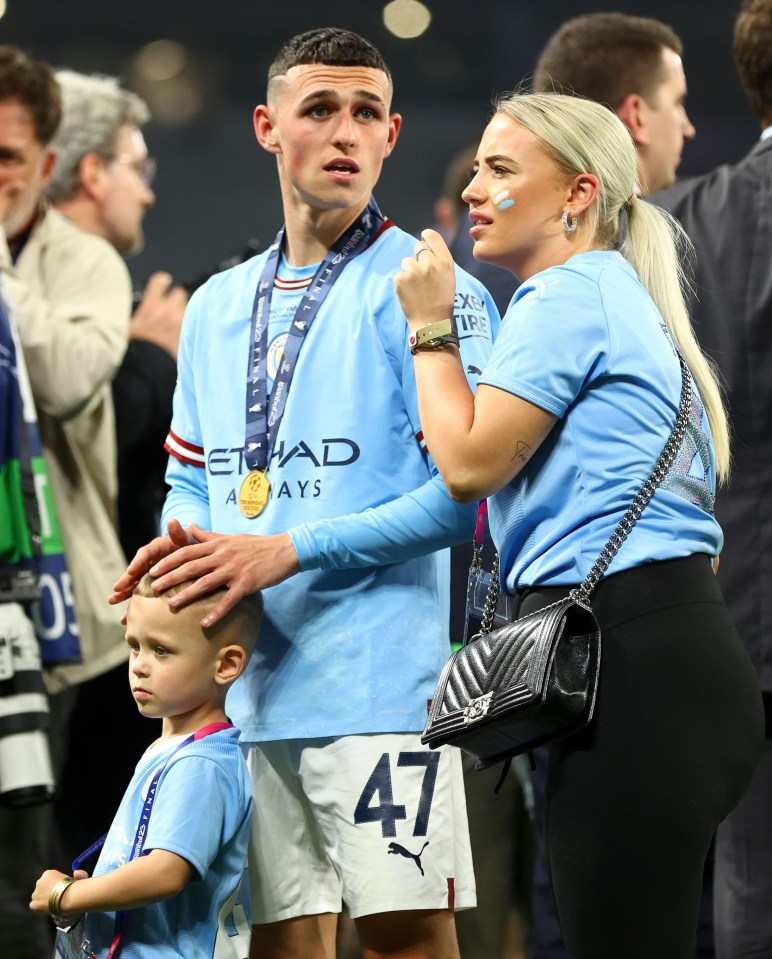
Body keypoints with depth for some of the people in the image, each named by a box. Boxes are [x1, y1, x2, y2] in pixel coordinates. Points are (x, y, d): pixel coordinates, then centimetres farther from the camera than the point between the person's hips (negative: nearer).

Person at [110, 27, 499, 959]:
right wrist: (178, 547, 0)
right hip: (239, 678, 6)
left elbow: (460, 491, -10)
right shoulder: (217, 306, 19)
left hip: (379, 669, -6)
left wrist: (289, 551, -15)